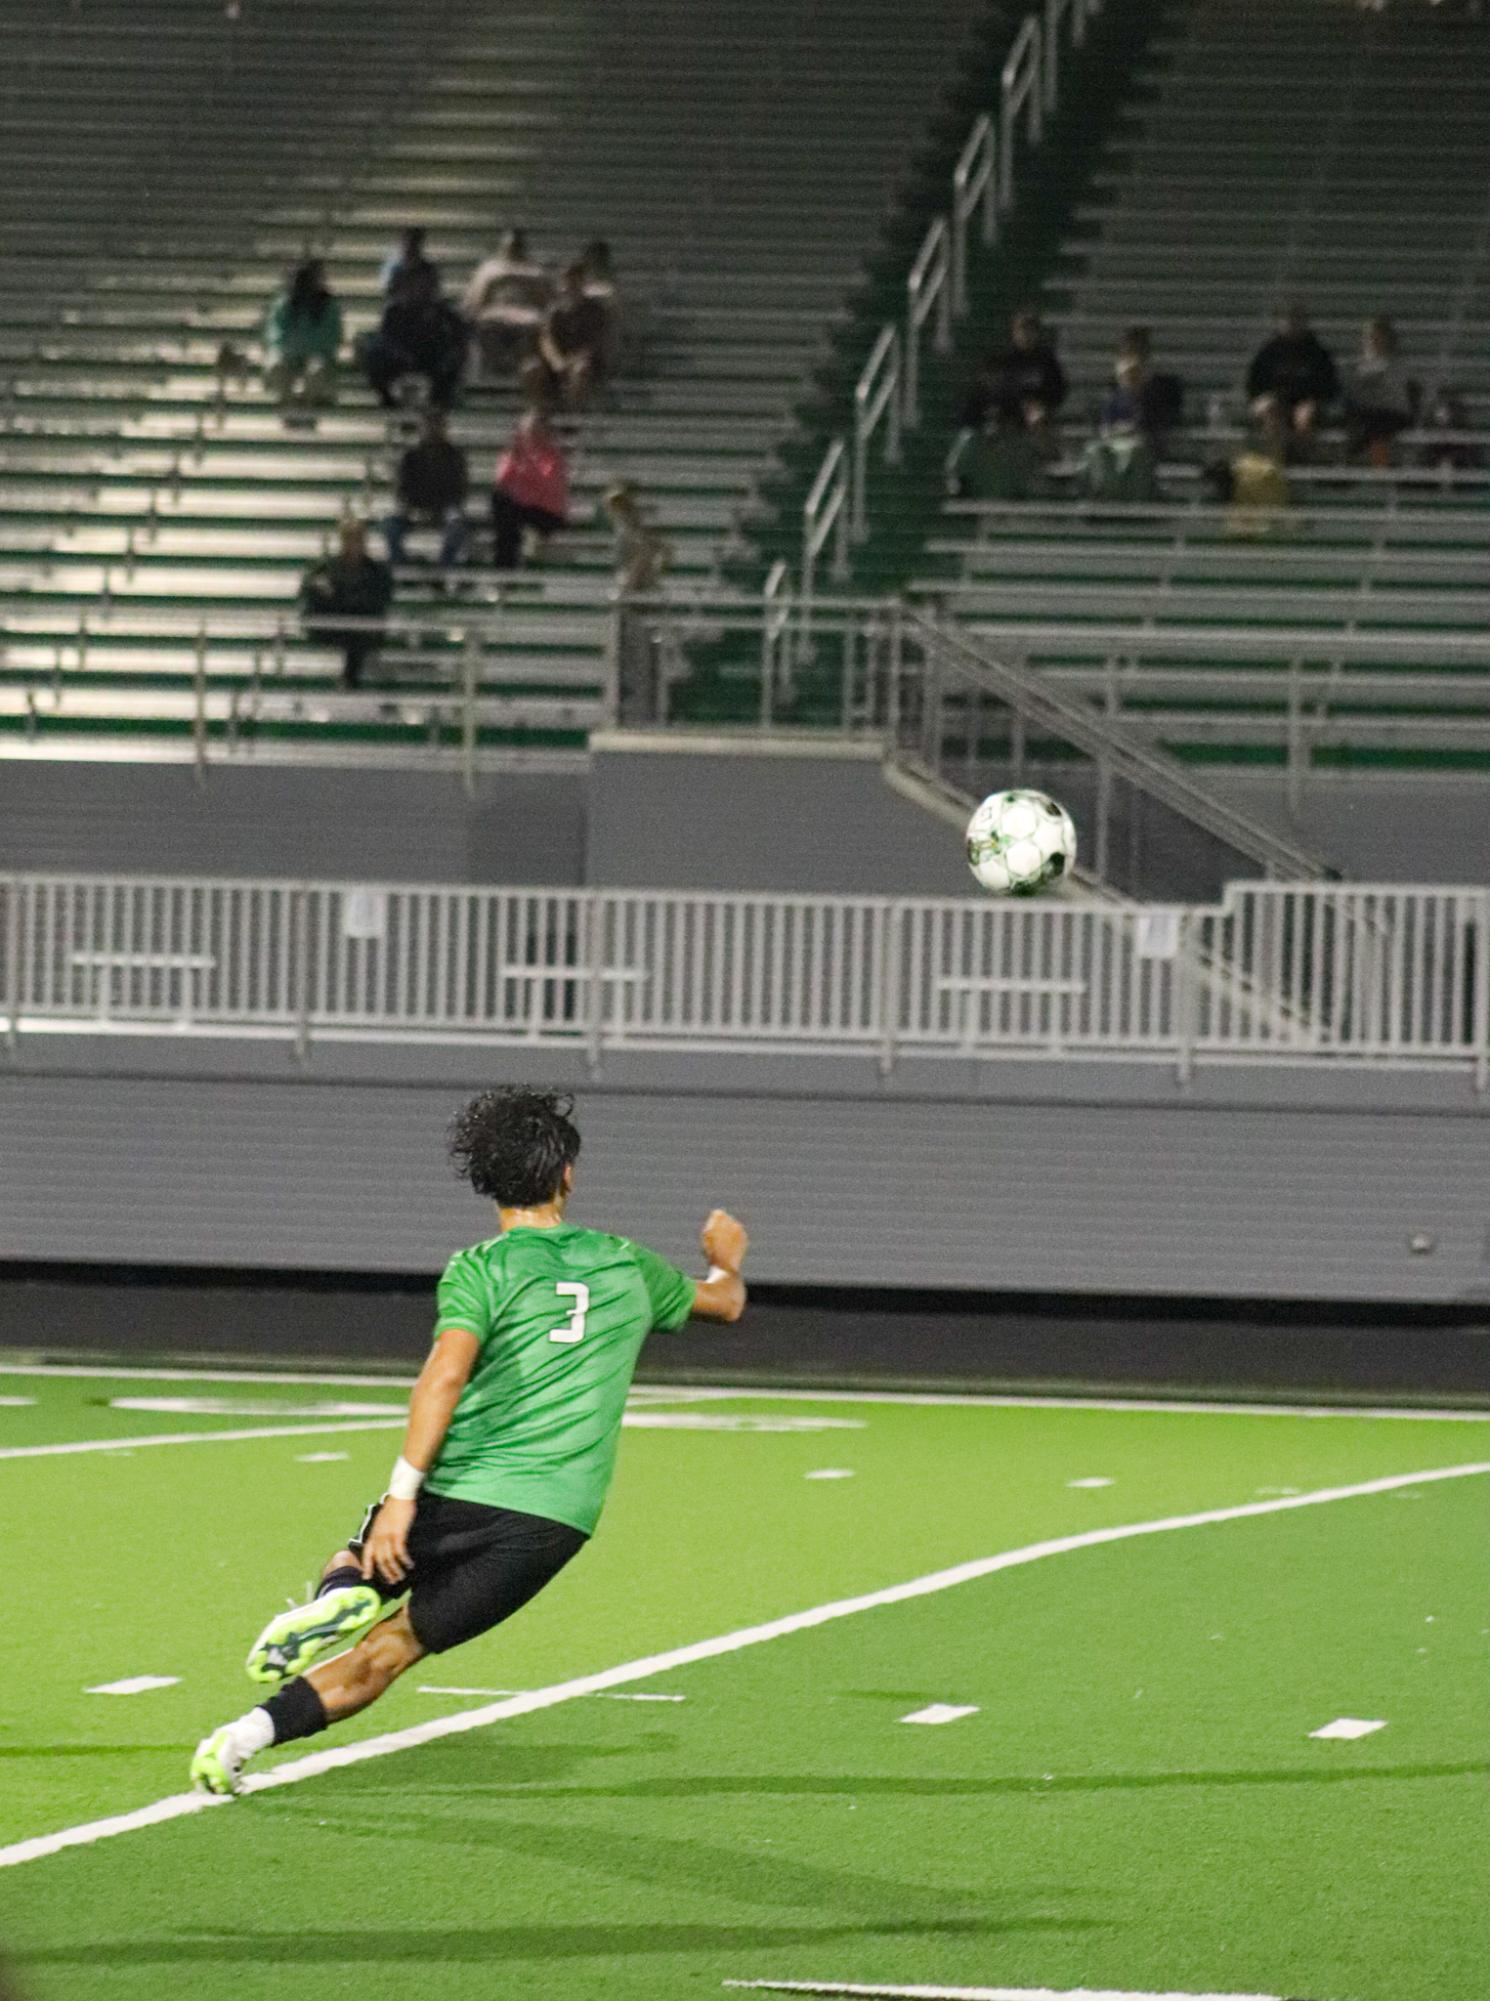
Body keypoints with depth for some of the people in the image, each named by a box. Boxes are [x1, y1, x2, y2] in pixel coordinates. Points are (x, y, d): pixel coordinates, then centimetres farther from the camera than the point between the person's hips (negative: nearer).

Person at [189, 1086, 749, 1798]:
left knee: (356, 1567, 24)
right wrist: (726, 1262, 57)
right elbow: (724, 1303, 33)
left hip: (459, 1492, -2)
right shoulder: (627, 1266, 13)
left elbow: (447, 1373, -17)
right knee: (391, 1648, 5)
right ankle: (251, 1732, -18)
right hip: (556, 1517, 2)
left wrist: (403, 1493, -19)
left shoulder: (480, 1270, -1)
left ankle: (338, 1597, -15)